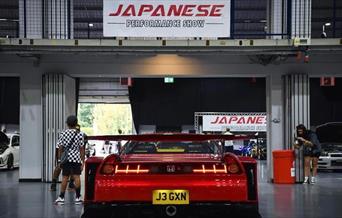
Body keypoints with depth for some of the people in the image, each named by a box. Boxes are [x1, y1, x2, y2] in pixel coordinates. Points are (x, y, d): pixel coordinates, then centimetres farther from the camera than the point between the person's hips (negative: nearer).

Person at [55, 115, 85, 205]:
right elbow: (81, 149, -3)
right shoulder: (80, 134, -3)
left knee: (65, 177, 6)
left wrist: (59, 160, 8)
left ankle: (61, 197, 9)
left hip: (66, 158, 1)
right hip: (76, 158, -1)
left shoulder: (63, 134, 1)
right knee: (76, 177, 0)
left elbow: (60, 148, 1)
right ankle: (78, 198, 1)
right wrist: (83, 161, 0)